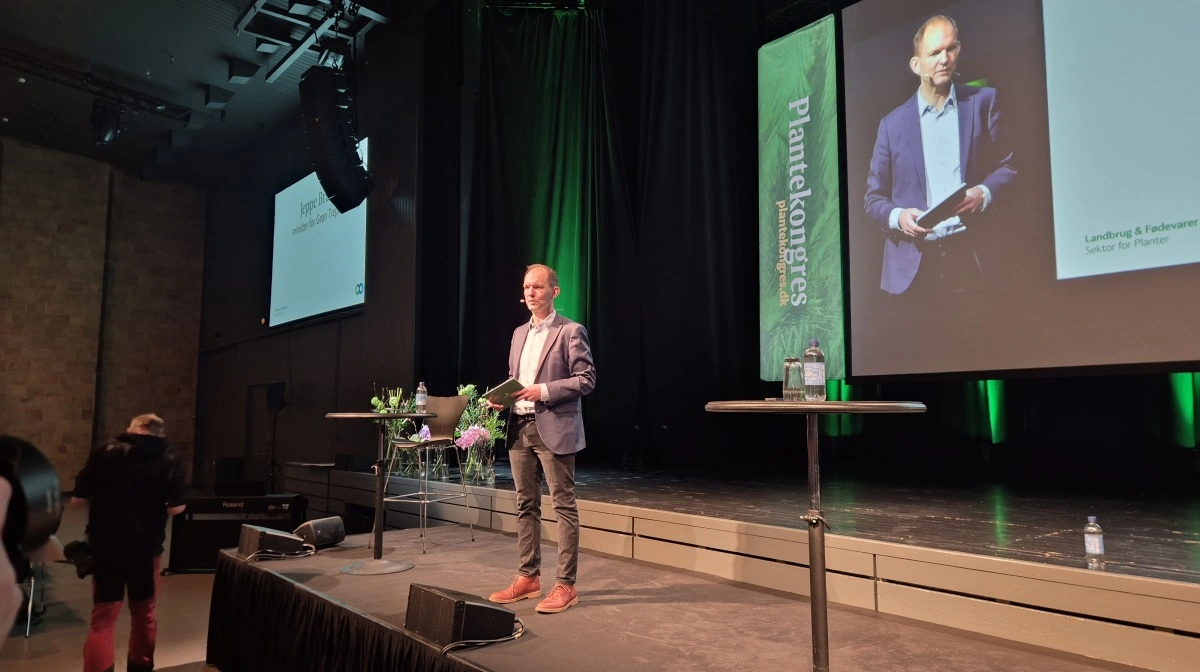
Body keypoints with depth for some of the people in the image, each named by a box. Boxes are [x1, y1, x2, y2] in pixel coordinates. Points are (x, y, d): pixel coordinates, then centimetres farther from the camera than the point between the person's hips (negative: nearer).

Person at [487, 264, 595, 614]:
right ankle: (528, 577, 23)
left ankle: (565, 585, 6)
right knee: (526, 505, 12)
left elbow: (586, 379, -10)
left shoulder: (571, 331, -4)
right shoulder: (520, 333, 17)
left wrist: (544, 391, -18)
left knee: (564, 506, -1)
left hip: (554, 430, -7)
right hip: (520, 428, 7)